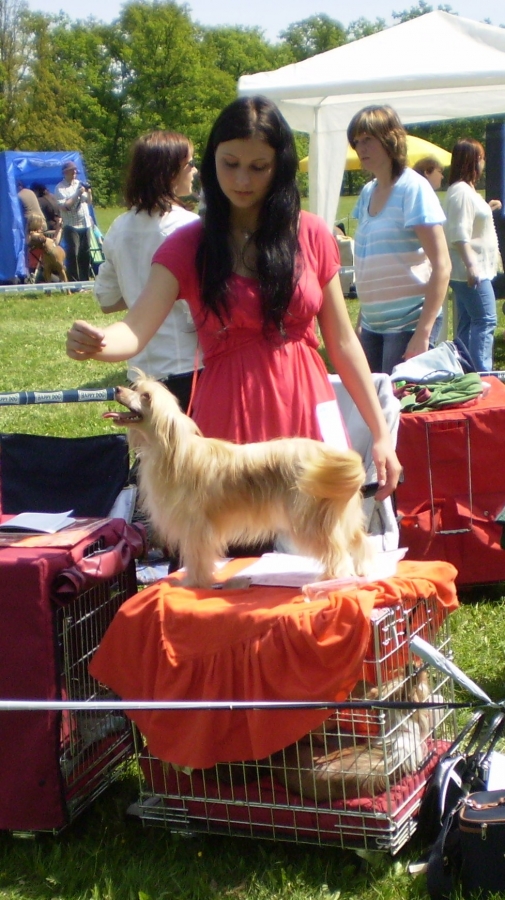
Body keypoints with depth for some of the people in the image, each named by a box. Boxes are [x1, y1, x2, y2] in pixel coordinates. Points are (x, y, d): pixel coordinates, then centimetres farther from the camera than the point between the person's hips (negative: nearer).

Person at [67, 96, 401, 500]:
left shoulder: (311, 235, 6)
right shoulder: (189, 246, 2)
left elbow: (342, 341, 9)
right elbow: (135, 332, -11)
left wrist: (381, 433, 6)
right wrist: (94, 343, -33)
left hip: (308, 419, 1)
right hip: (229, 424, -1)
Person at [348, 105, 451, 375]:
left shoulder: (413, 188, -11)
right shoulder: (367, 193, 10)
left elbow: (441, 266, -15)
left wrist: (423, 333, -20)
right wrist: (362, 320, 14)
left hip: (409, 323, -7)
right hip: (373, 324, 7)